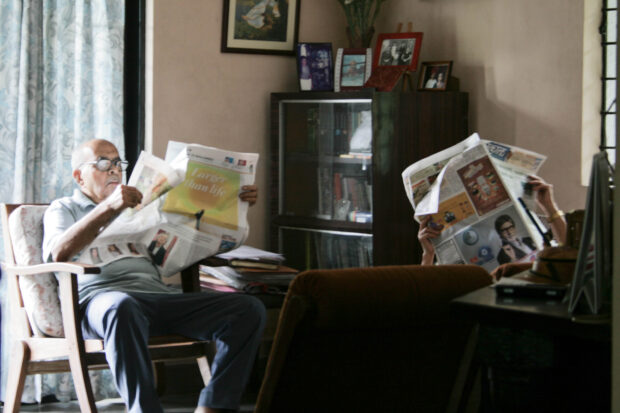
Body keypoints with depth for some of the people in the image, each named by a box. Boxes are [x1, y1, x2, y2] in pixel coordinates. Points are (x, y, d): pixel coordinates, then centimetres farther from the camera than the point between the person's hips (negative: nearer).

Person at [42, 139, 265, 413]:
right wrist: (109, 207, -13)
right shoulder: (64, 209, 20)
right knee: (122, 308, -44)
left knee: (249, 308, -17)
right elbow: (58, 253, -4)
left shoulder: (137, 209, 37)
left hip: (159, 296, 5)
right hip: (100, 296, -5)